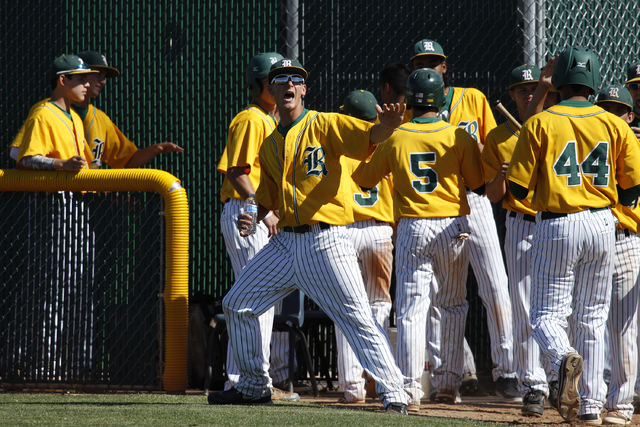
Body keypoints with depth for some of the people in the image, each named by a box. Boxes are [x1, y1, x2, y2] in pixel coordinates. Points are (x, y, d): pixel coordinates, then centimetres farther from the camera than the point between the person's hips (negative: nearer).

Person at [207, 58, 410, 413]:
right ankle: (253, 387, 21)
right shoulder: (269, 145, 16)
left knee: (358, 319, -13)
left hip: (326, 241, -7)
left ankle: (393, 395, -11)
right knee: (237, 304, 8)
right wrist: (251, 218, 1)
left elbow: (369, 136, -21)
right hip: (285, 243, 7)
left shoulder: (324, 125, -4)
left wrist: (386, 126, -44)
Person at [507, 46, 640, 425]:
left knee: (547, 314, 3)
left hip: (557, 228, -3)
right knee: (592, 319, 13)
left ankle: (564, 358, -31)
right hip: (602, 226, 3)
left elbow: (518, 189, -5)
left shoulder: (539, 124, -4)